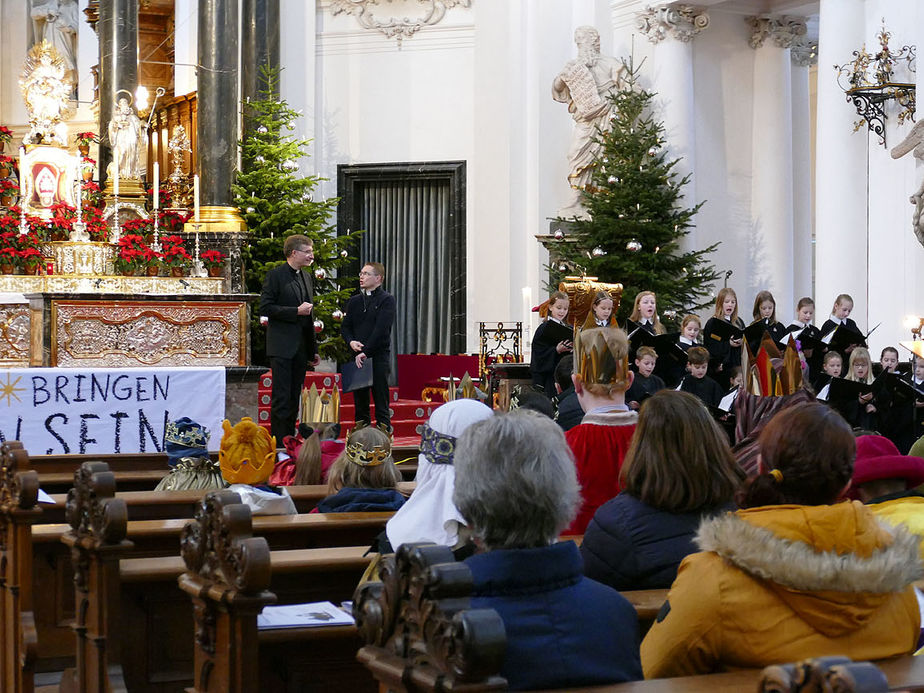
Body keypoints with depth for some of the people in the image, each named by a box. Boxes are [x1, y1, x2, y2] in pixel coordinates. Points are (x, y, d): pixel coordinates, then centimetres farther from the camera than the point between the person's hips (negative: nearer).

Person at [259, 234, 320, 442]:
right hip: (282, 346, -7)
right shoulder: (275, 275, -6)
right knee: (281, 397, -8)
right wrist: (296, 311, -18)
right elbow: (265, 308, -13)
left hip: (301, 347, 7)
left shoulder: (306, 277, 17)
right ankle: (278, 443, -6)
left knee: (295, 397, 10)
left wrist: (313, 350, 20)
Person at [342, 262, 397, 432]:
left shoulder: (387, 300, -2)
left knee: (380, 398, -4)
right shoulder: (354, 301, 17)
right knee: (360, 399, 8)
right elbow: (345, 327, 15)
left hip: (378, 357, -5)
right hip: (357, 357, 5)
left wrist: (365, 352, -16)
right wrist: (351, 342, -6)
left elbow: (381, 329, -11)